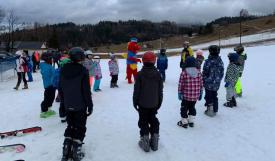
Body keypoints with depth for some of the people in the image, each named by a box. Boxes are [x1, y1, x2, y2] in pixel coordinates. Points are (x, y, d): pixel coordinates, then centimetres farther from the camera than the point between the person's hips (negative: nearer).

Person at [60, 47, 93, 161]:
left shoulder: (63, 70, 1)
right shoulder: (82, 70, -16)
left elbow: (61, 88, 8)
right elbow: (86, 90, -16)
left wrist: (63, 102, 19)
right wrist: (90, 105, -7)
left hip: (68, 105, 5)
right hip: (80, 105, -5)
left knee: (70, 126, 20)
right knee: (80, 128, 9)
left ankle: (66, 151, 20)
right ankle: (76, 152, 11)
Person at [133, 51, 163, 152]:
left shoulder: (140, 74, -15)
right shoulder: (157, 74, -5)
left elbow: (136, 90, -11)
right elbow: (160, 91, 1)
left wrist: (135, 102, 2)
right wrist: (159, 102, 13)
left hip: (143, 103, -3)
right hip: (154, 103, 3)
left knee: (143, 121, 8)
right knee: (153, 121, 16)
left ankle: (145, 141, 8)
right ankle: (154, 142, 18)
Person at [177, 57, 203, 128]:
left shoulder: (184, 73, -14)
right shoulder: (198, 72, -2)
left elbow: (181, 84, -10)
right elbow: (201, 84, 3)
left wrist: (180, 93, 2)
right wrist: (200, 93, 14)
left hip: (186, 95, -4)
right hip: (195, 95, 4)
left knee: (184, 108, 12)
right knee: (192, 107, 22)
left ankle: (184, 122, 22)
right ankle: (191, 121, 31)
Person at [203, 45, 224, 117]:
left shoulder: (208, 61, -18)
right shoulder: (220, 61, 0)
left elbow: (205, 73, -15)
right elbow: (222, 72, 7)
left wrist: (203, 81, -3)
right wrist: (218, 80, 18)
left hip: (208, 83, -5)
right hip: (216, 84, 5)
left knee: (208, 96, 8)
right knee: (214, 96, 17)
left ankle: (210, 110, 12)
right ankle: (215, 110, 27)